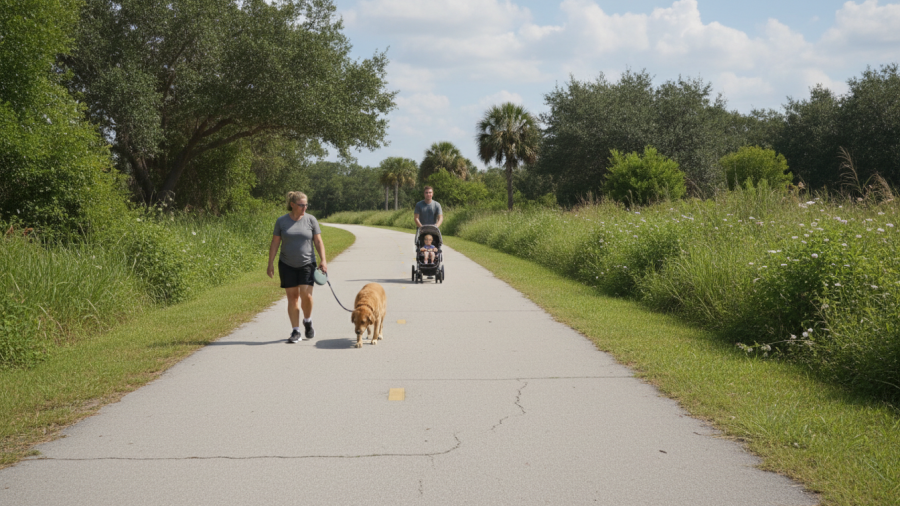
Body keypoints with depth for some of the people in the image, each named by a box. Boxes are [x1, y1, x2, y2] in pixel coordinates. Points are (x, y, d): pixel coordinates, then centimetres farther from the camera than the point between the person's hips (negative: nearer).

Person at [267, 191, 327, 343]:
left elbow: (318, 241, 3)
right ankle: (295, 331, 8)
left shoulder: (311, 220, 0)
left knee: (306, 295, -13)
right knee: (292, 297, 2)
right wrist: (270, 264, -1)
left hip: (307, 264, -1)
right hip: (287, 265, 1)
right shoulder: (281, 221, 0)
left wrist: (323, 261, -6)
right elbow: (274, 243, 4)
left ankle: (308, 321, 15)